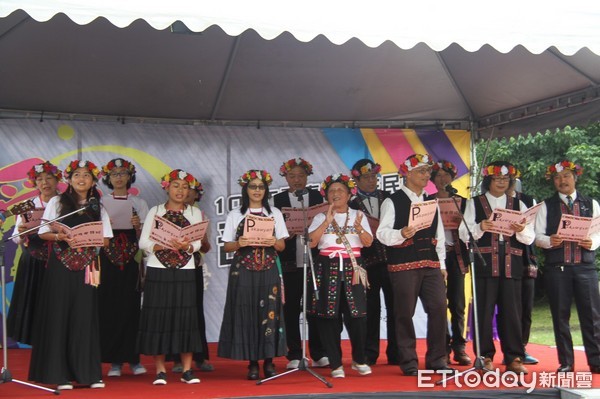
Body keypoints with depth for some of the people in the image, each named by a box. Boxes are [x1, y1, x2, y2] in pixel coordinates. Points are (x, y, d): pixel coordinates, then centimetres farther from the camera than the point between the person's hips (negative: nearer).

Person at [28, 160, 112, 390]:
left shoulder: (97, 208, 11)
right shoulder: (57, 202, 6)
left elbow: (106, 239, 5)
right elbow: (43, 233, 2)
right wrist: (60, 237, -17)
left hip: (85, 268, 2)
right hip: (60, 265, -1)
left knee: (85, 317, 1)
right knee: (58, 316, -2)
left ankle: (88, 373, 5)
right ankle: (59, 373, 3)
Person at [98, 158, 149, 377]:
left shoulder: (139, 203, 11)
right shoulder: (101, 203, 10)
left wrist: (137, 226, -12)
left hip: (131, 260, 0)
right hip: (108, 260, 0)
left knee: (131, 306, -3)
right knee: (110, 307, -4)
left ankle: (133, 359, 5)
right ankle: (114, 361, 4)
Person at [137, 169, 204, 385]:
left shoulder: (195, 213, 10)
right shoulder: (155, 211, 7)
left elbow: (197, 243, 0)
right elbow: (143, 242, -3)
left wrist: (186, 246, -22)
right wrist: (165, 245, -19)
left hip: (185, 272, 1)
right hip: (158, 271, -1)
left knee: (186, 317, -1)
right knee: (158, 317, -3)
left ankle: (187, 370, 4)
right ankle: (160, 370, 5)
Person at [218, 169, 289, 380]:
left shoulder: (275, 213, 9)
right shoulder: (235, 215, 7)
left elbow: (282, 245, 8)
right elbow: (227, 246, 5)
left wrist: (274, 242, -13)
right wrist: (239, 244, -15)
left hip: (268, 270, 1)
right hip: (243, 271, -1)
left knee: (269, 312, -3)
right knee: (246, 313, -2)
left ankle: (269, 361, 6)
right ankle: (252, 363, 5)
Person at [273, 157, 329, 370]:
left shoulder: (317, 196, 10)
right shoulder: (278, 199, 6)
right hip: (290, 262, 0)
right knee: (291, 309, 4)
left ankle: (319, 354, 12)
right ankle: (294, 355, 13)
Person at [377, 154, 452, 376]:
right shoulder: (393, 202, -1)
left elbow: (439, 236, 19)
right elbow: (382, 233, -9)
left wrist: (442, 264, 12)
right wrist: (401, 234, -28)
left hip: (431, 265, 5)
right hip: (403, 265, -5)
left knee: (439, 309, -1)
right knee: (405, 314, 0)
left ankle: (436, 360, 11)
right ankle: (409, 363, 11)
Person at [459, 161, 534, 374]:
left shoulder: (518, 204, 15)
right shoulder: (474, 203, 8)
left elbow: (529, 237, 7)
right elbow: (464, 233, 0)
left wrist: (521, 231, -15)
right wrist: (480, 227, -19)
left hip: (511, 264, 2)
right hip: (484, 262, -2)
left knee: (511, 311, 3)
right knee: (484, 310, 0)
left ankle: (514, 358, 11)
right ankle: (485, 356, 10)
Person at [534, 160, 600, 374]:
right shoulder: (546, 206, 9)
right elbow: (537, 236, 3)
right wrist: (550, 241, -17)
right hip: (557, 266, 0)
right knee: (560, 315, 4)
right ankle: (566, 362, 13)